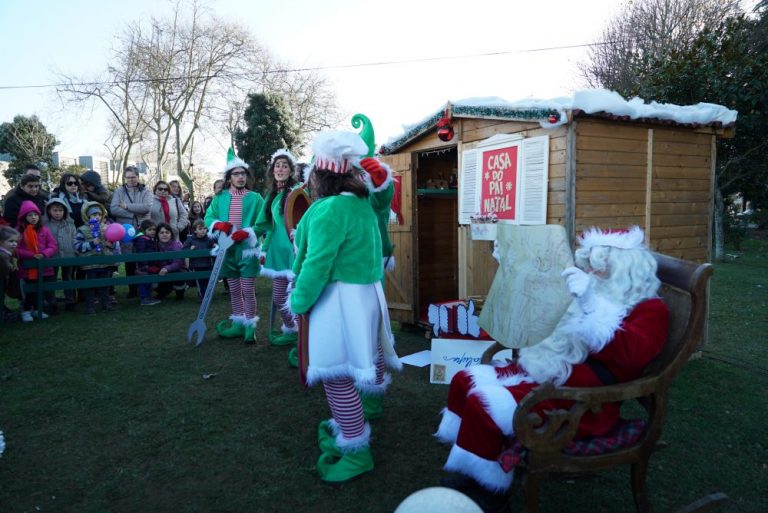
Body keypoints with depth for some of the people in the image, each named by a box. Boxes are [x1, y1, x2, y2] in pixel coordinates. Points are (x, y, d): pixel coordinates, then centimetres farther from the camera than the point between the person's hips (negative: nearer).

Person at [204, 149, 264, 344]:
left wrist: (247, 232, -21)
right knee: (234, 290, 13)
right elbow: (208, 218, 6)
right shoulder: (220, 198, 8)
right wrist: (218, 224, -16)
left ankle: (250, 326, 8)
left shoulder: (255, 198, -2)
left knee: (248, 291, -3)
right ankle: (238, 324, 25)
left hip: (248, 249, -4)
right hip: (228, 249, 4)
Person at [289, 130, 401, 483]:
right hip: (364, 295, 9)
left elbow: (317, 265, -20)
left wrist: (298, 302, -6)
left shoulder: (328, 210, -18)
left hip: (338, 300, -9)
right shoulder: (362, 204, 9)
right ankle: (345, 428, 37)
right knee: (346, 372, 20)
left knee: (336, 375, 0)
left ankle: (356, 451, 11)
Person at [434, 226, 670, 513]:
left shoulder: (650, 309, -5)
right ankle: (469, 473, 13)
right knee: (466, 379, 5)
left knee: (484, 403, -26)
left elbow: (634, 353, -28)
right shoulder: (604, 299, 20)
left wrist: (591, 303, -35)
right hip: (545, 373, 10)